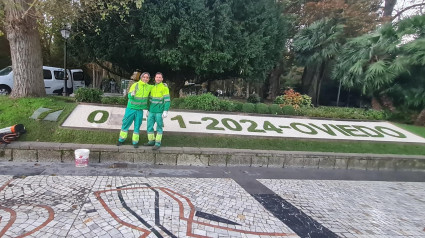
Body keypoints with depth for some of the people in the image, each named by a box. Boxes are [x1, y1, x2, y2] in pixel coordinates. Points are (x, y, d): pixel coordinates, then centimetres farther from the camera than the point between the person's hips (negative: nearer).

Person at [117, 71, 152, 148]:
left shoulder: (149, 87, 1)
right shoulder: (135, 85, -10)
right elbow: (129, 95, -13)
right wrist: (132, 94, -34)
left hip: (140, 110, 2)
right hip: (131, 108, -2)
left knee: (137, 126, 7)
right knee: (126, 124, 7)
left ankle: (135, 142, 18)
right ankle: (121, 140, 22)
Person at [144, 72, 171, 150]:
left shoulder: (164, 87, -6)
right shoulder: (152, 88, 13)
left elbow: (167, 100, -11)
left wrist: (165, 111, -18)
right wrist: (148, 110, 19)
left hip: (159, 112, -6)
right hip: (151, 111, 6)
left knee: (159, 127, 2)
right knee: (149, 126, 8)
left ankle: (157, 143, 9)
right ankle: (151, 141, 22)